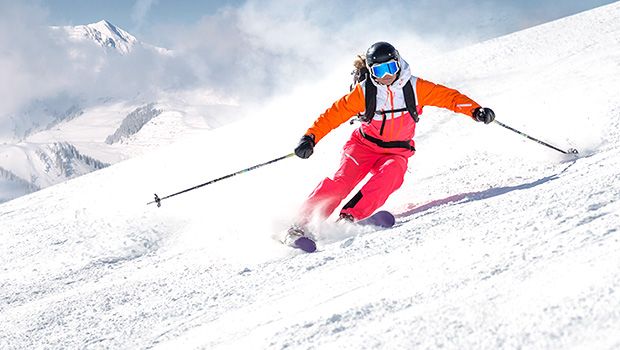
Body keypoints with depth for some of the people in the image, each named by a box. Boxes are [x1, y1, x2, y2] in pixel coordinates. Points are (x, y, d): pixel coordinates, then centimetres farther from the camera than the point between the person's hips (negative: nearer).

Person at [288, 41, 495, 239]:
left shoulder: (415, 88, -9)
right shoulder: (363, 92, -11)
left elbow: (447, 96, -7)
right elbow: (334, 114, -8)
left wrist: (475, 110, -22)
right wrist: (310, 137, -18)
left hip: (397, 152, 1)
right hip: (364, 146, -1)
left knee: (391, 172, -33)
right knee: (343, 180, -24)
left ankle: (351, 215, -33)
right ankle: (303, 222, -19)